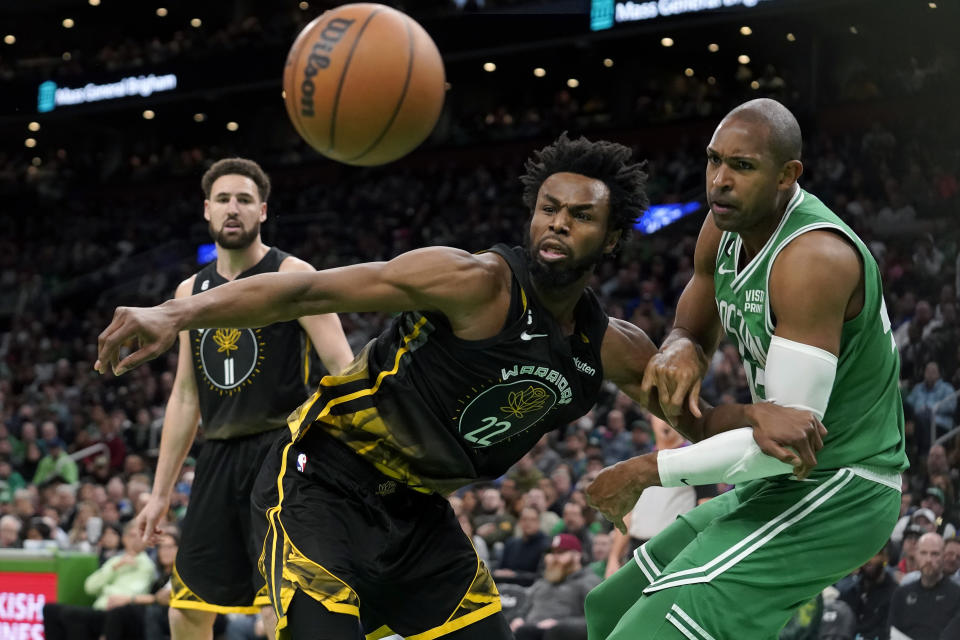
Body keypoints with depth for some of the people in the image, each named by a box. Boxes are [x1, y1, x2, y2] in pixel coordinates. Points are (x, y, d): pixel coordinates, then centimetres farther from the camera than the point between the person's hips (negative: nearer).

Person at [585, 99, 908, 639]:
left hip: (839, 489, -10)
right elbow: (693, 332, 17)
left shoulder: (815, 259, -27)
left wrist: (650, 470, -20)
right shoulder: (725, 227, 0)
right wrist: (679, 350, -11)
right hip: (786, 478, 10)